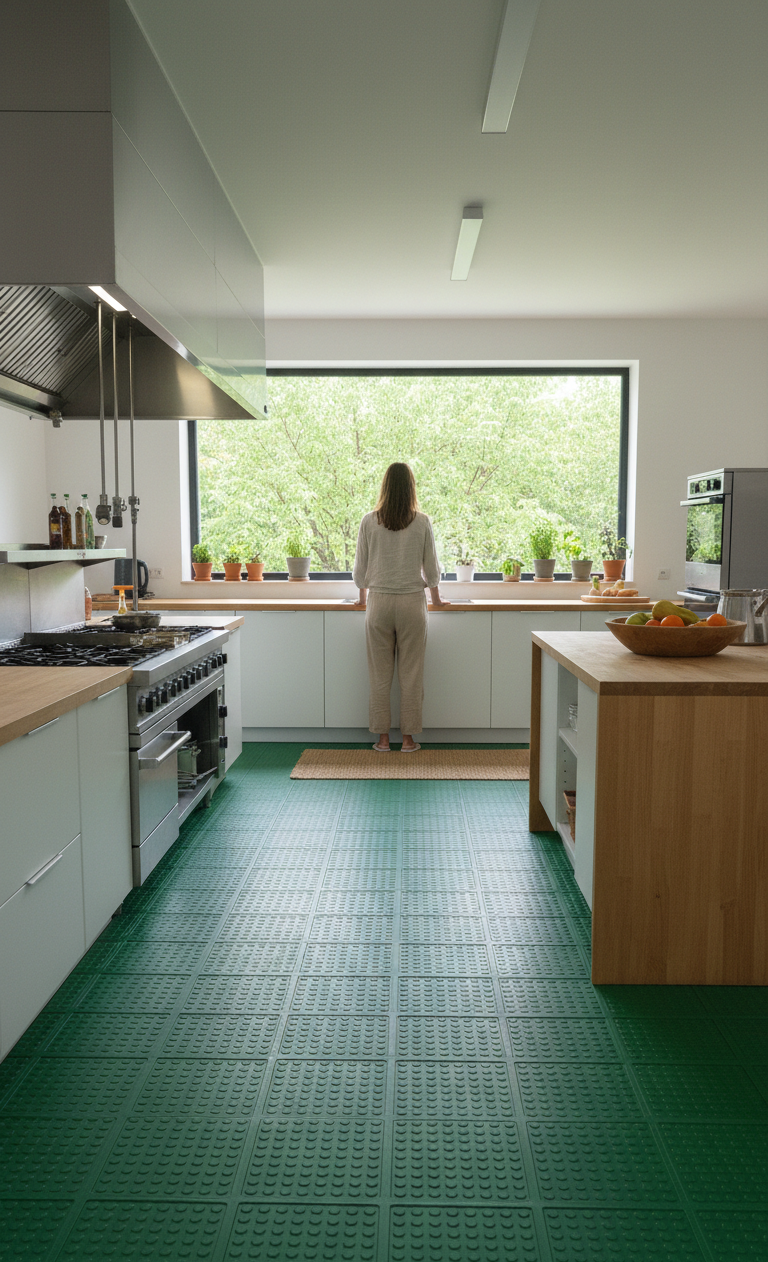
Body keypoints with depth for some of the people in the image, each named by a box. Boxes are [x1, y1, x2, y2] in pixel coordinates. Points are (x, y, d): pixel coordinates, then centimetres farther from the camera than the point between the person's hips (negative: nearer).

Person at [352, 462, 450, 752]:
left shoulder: (369, 521, -2)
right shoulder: (422, 522, -3)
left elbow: (360, 568, 4)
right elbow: (431, 568, 3)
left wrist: (363, 597, 22)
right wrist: (436, 599, 20)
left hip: (378, 602, 1)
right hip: (412, 602, -1)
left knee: (380, 673, 7)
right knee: (411, 673, 5)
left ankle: (383, 738, 11)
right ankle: (408, 738, 10)